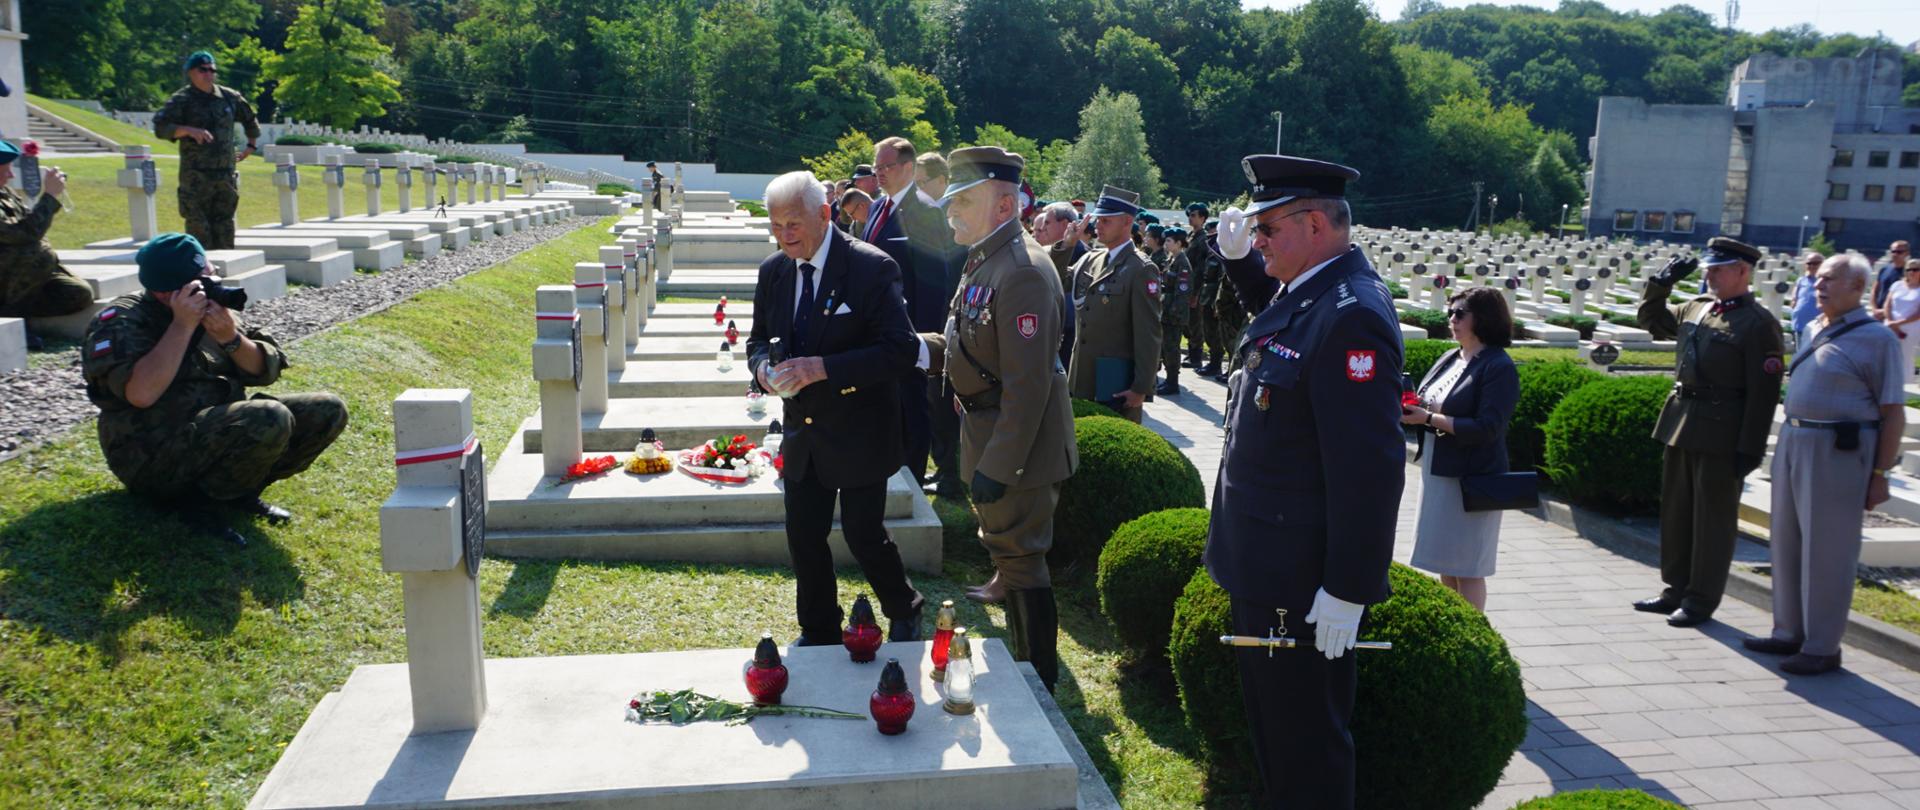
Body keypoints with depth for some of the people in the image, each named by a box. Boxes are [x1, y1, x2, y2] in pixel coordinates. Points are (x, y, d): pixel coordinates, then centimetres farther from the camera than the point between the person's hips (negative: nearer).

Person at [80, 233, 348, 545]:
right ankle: (198, 499, -11)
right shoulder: (122, 322, -12)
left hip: (223, 430, 7)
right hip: (154, 459, -7)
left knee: (328, 411, -7)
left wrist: (231, 338, -14)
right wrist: (182, 326, -25)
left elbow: (266, 372, 5)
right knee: (269, 419, -32)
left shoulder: (214, 307, 6)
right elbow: (141, 394, -29)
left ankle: (239, 490, -3)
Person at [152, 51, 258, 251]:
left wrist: (252, 144, 26)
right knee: (198, 227, -7)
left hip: (226, 173, 5)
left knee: (224, 224, 9)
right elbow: (160, 127, -11)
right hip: (196, 176, -5)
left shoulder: (229, 97, 12)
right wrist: (189, 130, -24)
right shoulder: (182, 100, -3)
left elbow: (250, 119, 30)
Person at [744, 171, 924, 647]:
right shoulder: (773, 272, 2)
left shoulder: (872, 268, -17)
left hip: (859, 434, -5)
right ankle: (819, 635, 31)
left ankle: (905, 614, 32)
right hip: (802, 433, 6)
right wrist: (763, 367, -10)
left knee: (864, 537, 3)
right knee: (804, 539, 11)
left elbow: (900, 352, -21)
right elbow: (760, 338, 14)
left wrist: (823, 368, -29)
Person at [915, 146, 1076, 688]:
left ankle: (1039, 679, 17)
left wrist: (997, 468, -27)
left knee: (1020, 559, 1)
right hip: (988, 438, 11)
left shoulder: (1023, 272, -25)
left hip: (1016, 446, -11)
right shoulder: (983, 261, 8)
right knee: (1008, 550, 27)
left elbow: (1028, 384, -28)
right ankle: (1023, 659, 49)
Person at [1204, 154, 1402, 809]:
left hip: (1302, 581, -10)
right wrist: (1237, 259, 14)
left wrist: (1349, 590, -24)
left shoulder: (1350, 315, -24)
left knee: (1305, 738, 6)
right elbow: (1270, 312, 33)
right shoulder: (1303, 290, 5)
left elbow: (1369, 468, -27)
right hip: (1267, 565, 10)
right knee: (1270, 719, 25)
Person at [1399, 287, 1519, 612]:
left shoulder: (1499, 367, -13)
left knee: (1467, 567, 0)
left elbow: (1487, 428, -21)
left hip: (1470, 478, -8)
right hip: (1437, 474, 8)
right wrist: (1411, 407, -5)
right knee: (1445, 562, 14)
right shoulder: (1449, 359, 11)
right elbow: (1431, 407, 18)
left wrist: (1429, 418, -23)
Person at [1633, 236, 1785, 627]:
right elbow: (1650, 319, 27)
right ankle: (1677, 590, 28)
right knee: (1676, 511, 15)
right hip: (1682, 422, 8)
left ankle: (1701, 600, 13)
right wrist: (1662, 281, 10)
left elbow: (1763, 392, -15)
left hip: (1721, 432, -8)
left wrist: (1749, 449, -18)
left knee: (1713, 517, 3)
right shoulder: (1696, 307, 10)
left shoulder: (1759, 323, -11)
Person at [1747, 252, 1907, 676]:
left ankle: (1823, 647, 8)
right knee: (1787, 544, 14)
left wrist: (1880, 474, -13)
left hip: (1839, 451, -8)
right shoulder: (1813, 329, 13)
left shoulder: (1876, 338, -9)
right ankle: (1789, 633, 27)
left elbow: (1894, 414, -10)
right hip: (1793, 442, 8)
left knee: (1826, 552, -2)